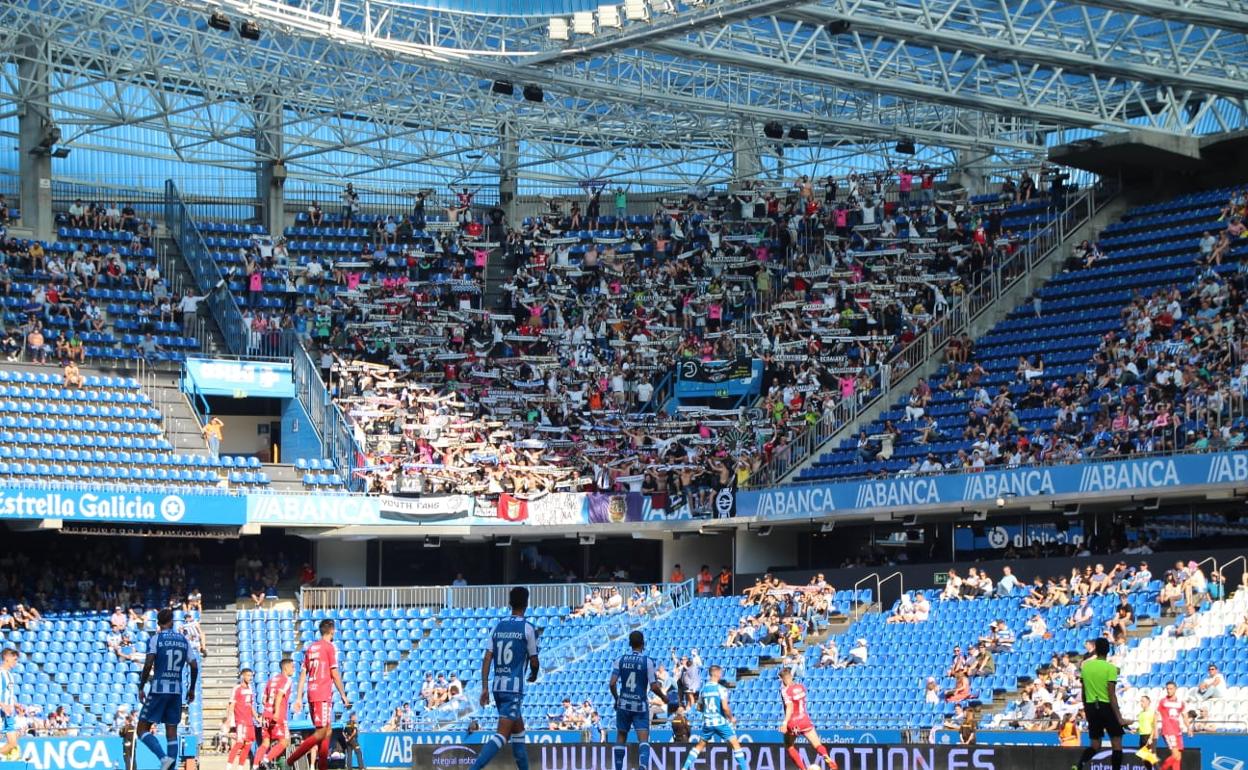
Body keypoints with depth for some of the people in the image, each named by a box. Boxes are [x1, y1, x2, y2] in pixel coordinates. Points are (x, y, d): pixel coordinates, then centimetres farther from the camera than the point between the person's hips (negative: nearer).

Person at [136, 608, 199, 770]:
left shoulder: (155, 639, -4)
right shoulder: (183, 640, 9)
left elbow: (148, 665, -13)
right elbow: (194, 666, 6)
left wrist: (141, 687, -5)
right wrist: (192, 689, 18)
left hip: (159, 689, -4)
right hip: (177, 691, 4)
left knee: (143, 729, 1)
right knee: (171, 731, 9)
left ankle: (163, 757, -19)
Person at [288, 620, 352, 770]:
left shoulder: (311, 648, 16)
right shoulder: (330, 647, -5)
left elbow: (303, 674, 13)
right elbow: (334, 674, -9)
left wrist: (299, 697, 12)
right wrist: (344, 696, -4)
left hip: (312, 694, 8)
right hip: (323, 695, -8)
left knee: (327, 731, 14)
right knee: (321, 733, -9)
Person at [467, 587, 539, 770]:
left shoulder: (498, 626, 10)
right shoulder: (528, 628, -5)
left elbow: (487, 659, 4)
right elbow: (534, 662, -1)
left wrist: (485, 688, 4)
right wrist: (533, 676, 21)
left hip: (497, 685, 7)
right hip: (514, 687, -7)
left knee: (518, 729, 22)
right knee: (502, 734, -12)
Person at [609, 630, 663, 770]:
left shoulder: (621, 660, 0)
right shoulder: (647, 661, -8)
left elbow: (612, 684, -4)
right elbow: (654, 687, -11)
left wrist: (616, 698, 13)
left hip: (624, 704, 3)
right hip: (640, 706, -3)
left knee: (621, 738, 16)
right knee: (643, 739, -7)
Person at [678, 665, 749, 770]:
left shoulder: (703, 688, 5)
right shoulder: (721, 689, -11)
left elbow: (700, 707, 14)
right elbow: (725, 707, -18)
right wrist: (731, 718, -2)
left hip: (707, 722, 5)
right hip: (721, 722, -5)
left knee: (699, 745, 20)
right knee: (736, 745, 1)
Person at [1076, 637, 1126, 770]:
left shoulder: (1085, 665, 4)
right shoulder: (1110, 668, -10)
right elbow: (1111, 695, -15)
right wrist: (1119, 717, -14)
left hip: (1091, 706, 5)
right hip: (1107, 706, -5)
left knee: (1094, 745, 12)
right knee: (1117, 745, 4)